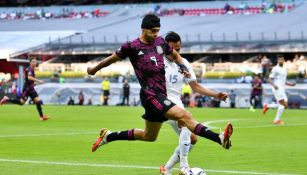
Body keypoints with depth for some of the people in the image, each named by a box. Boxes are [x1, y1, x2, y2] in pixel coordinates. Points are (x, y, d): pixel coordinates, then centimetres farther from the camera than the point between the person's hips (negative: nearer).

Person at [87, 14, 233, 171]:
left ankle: (108, 136, 37)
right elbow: (112, 58, 9)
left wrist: (183, 67, 7)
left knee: (149, 136, 23)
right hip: (150, 95, -8)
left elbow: (175, 55, 27)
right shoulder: (132, 47, -6)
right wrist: (94, 69, 23)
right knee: (185, 116, -26)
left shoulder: (160, 42, 9)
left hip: (161, 95, 8)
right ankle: (220, 139, -41)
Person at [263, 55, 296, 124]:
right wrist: (274, 85, -26)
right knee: (283, 104, -15)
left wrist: (290, 84, 10)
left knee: (285, 105, 1)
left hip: (283, 90, 8)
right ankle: (277, 120, -6)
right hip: (277, 89, -8)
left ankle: (267, 106, 17)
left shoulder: (284, 69, 18)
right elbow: (270, 79, -9)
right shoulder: (275, 69, -6)